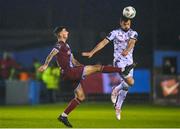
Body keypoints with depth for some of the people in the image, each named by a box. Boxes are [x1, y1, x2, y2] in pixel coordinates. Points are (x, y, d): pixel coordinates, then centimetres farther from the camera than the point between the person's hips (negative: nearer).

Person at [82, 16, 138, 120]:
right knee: (130, 82, -24)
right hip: (119, 61, -4)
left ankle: (117, 107, 24)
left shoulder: (133, 33, 4)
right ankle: (116, 90, 4)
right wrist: (92, 52, -13)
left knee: (125, 87, 8)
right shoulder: (115, 33, -2)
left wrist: (127, 50, -39)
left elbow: (132, 43, -16)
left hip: (129, 62, 4)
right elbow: (104, 42, -5)